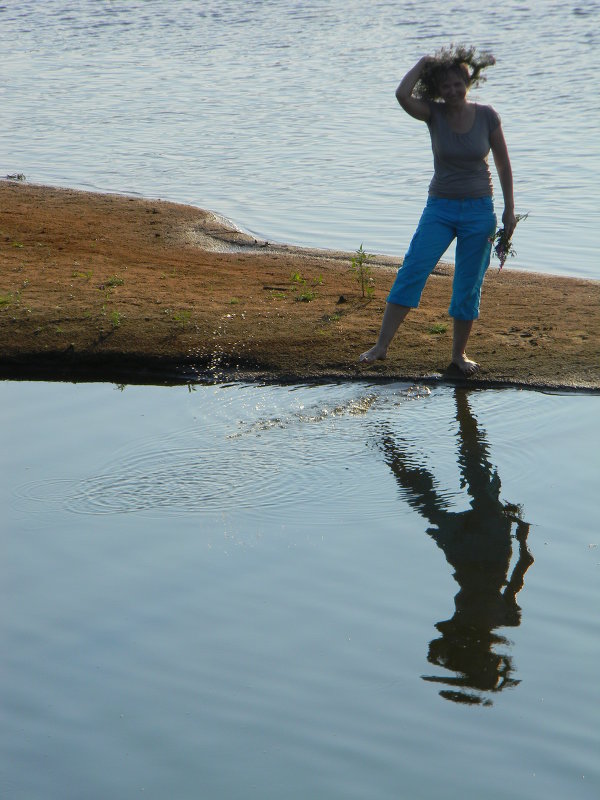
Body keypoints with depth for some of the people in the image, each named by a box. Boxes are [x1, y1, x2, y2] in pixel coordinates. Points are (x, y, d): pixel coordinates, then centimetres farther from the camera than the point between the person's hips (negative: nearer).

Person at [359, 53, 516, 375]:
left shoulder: (486, 116, -4)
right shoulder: (434, 113, -4)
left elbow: (503, 164, 4)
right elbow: (402, 95, -24)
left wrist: (509, 210, 3)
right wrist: (424, 63, -11)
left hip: (479, 210, 0)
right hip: (440, 207, 0)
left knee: (468, 287, 3)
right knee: (411, 271, -14)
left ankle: (459, 353, 19)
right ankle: (381, 345, -14)